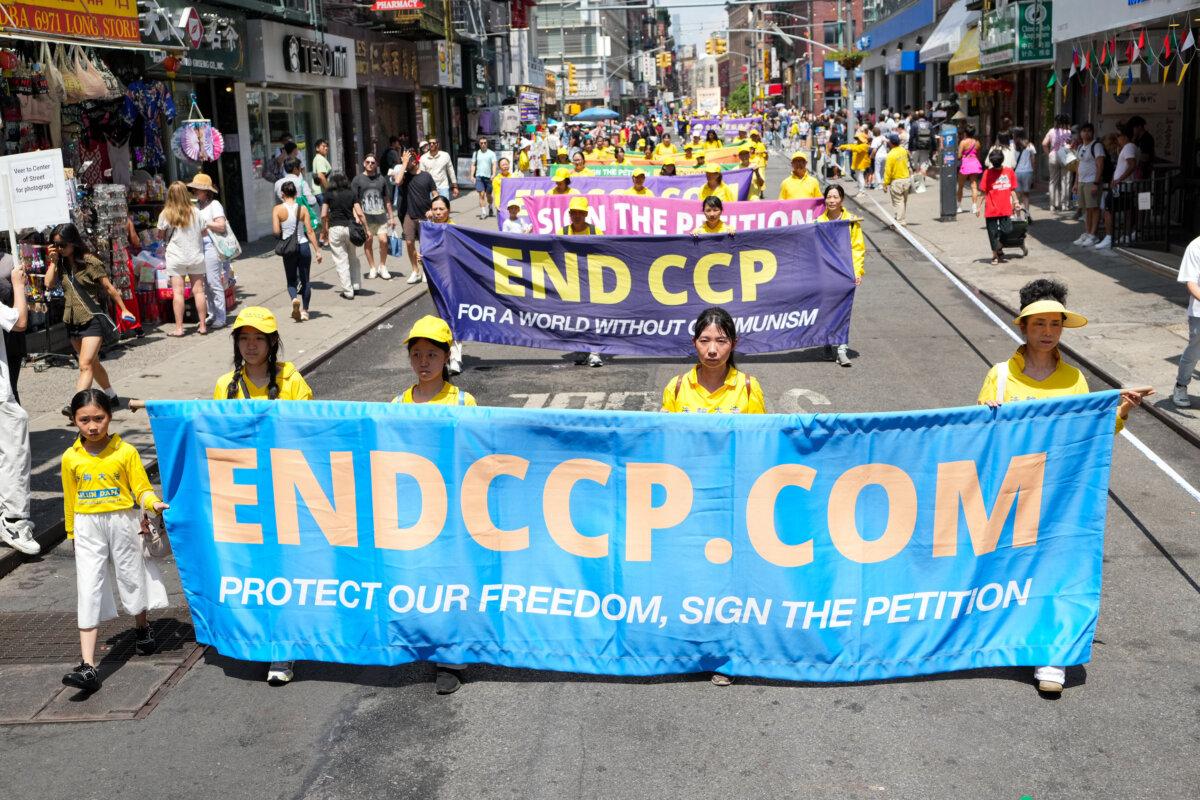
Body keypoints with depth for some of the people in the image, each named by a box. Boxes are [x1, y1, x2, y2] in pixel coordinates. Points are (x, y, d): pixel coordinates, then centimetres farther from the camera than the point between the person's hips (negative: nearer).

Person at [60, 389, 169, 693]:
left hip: (123, 523, -1)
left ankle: (142, 629, 46)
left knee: (133, 578, 16)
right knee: (88, 592, -6)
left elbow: (142, 488, -4)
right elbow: (70, 500, 11)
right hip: (87, 529, 1)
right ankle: (87, 666, -10)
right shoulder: (70, 458, 1)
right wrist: (72, 533, 15)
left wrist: (153, 503, -24)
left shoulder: (126, 452, -6)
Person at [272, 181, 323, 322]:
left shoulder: (278, 209, -6)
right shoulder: (302, 209, -3)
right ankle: (304, 311, 15)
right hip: (303, 246, 1)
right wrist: (317, 250, -2)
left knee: (291, 280, 13)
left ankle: (294, 299, -17)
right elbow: (310, 231, -5)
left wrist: (281, 238, 11)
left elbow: (276, 231, -12)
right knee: (305, 280, 13)